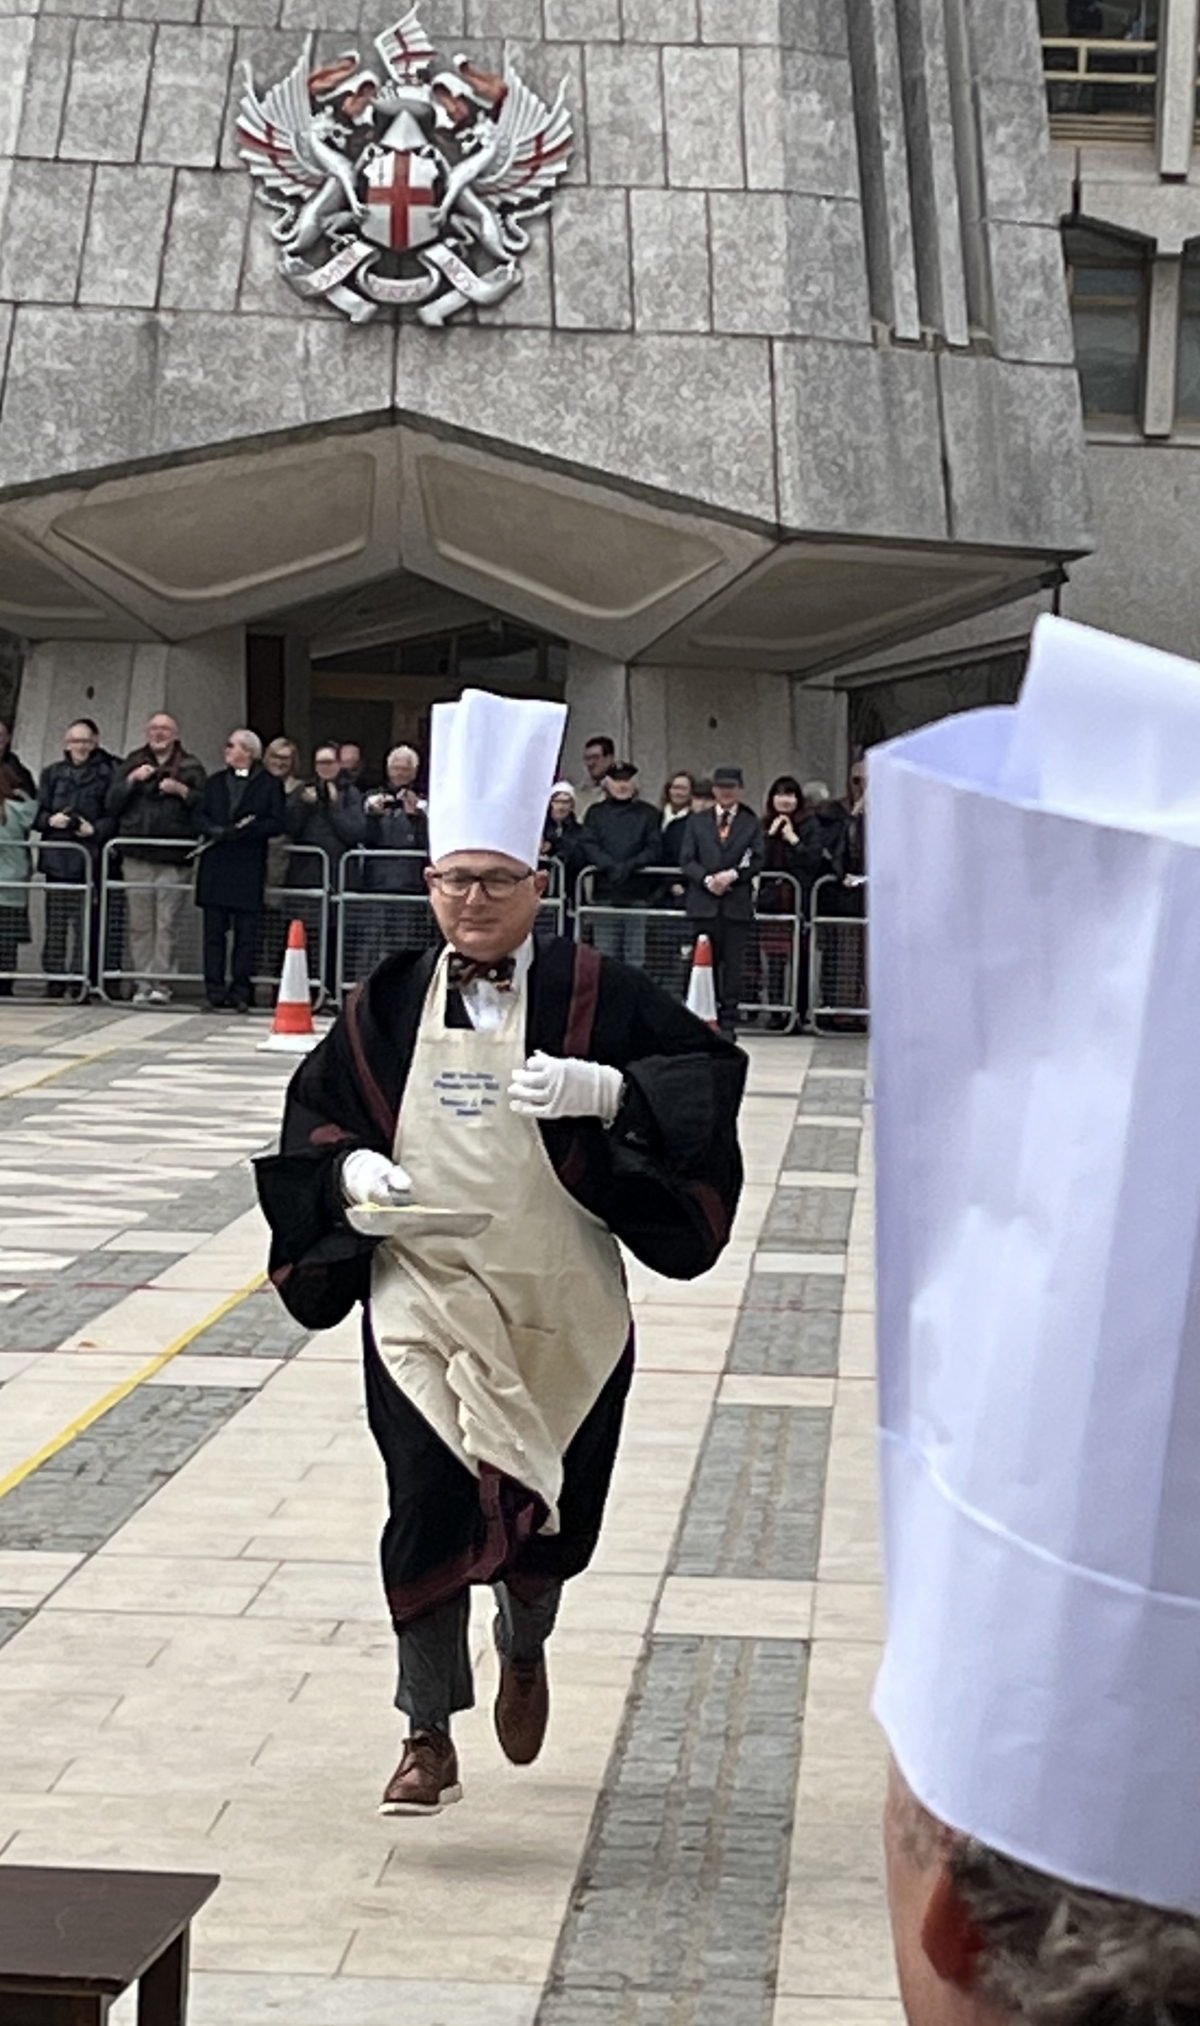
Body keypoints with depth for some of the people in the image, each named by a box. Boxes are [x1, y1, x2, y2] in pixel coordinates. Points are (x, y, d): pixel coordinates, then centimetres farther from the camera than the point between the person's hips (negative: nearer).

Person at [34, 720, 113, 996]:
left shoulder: (105, 774, 6)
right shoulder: (52, 773, 15)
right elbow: (37, 813, 13)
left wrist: (95, 828, -15)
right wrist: (51, 820, -7)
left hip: (90, 857, -3)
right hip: (56, 856, 3)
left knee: (87, 920, -8)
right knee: (56, 921, 1)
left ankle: (85, 979, -4)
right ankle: (55, 979, 5)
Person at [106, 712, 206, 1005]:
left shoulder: (190, 768, 10)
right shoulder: (132, 764, 16)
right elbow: (111, 805, 8)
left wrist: (182, 791, -13)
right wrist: (131, 780, -5)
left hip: (175, 859, -2)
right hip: (138, 858, 2)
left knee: (167, 925, -8)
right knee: (139, 924, -1)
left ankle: (160, 983, -7)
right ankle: (142, 983, 2)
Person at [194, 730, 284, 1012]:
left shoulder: (269, 784, 4)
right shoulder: (215, 782, 16)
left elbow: (276, 823, -3)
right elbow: (200, 817, 9)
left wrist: (244, 830, -17)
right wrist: (217, 831, -12)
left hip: (249, 868, -3)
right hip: (215, 867, 3)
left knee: (245, 933, -2)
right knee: (214, 931, 2)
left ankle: (240, 990, 2)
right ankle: (215, 990, 4)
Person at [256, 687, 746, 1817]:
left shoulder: (593, 994, -5)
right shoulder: (388, 1005, 3)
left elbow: (710, 1069, -8)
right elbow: (313, 1115, 12)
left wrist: (606, 1089, -25)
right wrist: (351, 1171, -10)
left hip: (562, 1307, 0)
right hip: (423, 1301, 1)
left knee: (552, 1516, 12)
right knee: (431, 1504, -8)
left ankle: (525, 1651, 46)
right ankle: (429, 1737, 6)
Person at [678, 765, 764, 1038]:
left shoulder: (751, 824, 10)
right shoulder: (697, 823, 13)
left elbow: (756, 862, 3)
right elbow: (686, 860, 6)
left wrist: (733, 875, -13)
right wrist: (706, 879, -11)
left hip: (738, 903, -1)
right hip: (704, 903, 1)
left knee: (733, 966, -2)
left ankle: (728, 1023, 1)